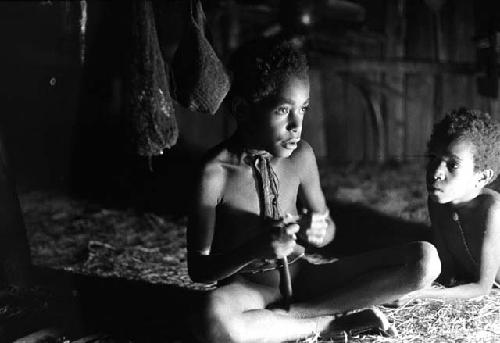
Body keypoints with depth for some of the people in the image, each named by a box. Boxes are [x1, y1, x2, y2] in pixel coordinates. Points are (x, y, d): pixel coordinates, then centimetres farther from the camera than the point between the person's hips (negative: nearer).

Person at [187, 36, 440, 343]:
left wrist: (319, 232, -14)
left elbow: (327, 224, 11)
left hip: (301, 277, 5)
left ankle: (274, 317, -14)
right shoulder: (215, 171, -16)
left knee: (425, 259, -12)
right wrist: (255, 250, -28)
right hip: (249, 288, -4)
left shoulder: (301, 155, -2)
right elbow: (198, 268, -10)